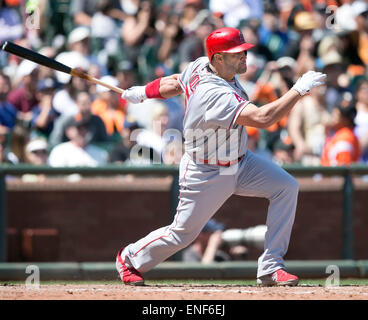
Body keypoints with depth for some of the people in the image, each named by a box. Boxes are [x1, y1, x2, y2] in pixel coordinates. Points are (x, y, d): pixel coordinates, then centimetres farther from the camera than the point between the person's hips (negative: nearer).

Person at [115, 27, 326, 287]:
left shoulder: (201, 66, -9)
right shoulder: (215, 94, -37)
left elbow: (176, 82, 11)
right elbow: (263, 118, -45)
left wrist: (142, 92, 28)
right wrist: (300, 89, -40)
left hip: (240, 161, 9)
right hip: (205, 175, -8)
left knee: (286, 187, -10)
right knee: (182, 234, 8)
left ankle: (270, 268, -7)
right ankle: (130, 258, 37)